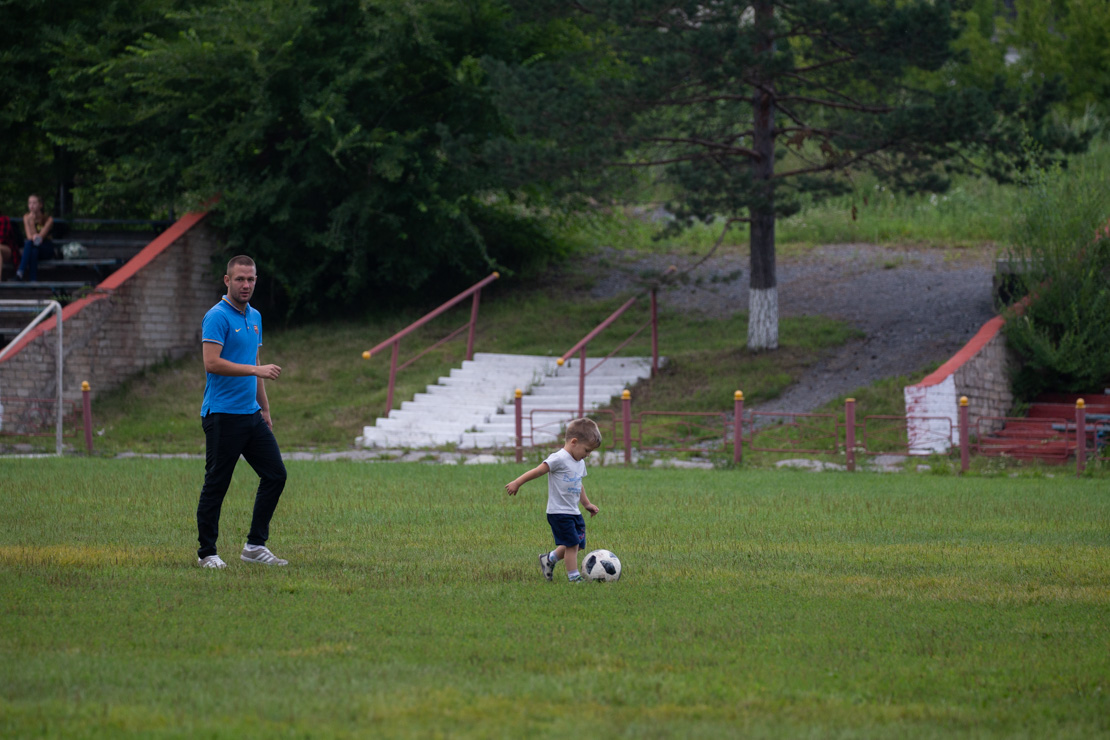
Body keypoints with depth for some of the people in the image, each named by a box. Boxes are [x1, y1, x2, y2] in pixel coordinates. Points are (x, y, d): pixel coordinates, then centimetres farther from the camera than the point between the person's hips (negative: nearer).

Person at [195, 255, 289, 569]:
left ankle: (255, 545, 11)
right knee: (216, 484, -2)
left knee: (275, 475, 4)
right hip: (222, 414, -8)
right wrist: (257, 370, -24)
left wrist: (265, 408, 20)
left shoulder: (255, 317, 15)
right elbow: (212, 363, -22)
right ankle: (207, 553, 6)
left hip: (251, 414, 8)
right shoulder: (217, 317, -12)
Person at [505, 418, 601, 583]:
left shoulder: (580, 463, 14)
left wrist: (586, 504, 32)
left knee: (578, 544, 9)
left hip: (574, 513, 9)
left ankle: (549, 559, 27)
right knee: (572, 544, -10)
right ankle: (573, 576, -2)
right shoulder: (559, 459, -15)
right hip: (559, 512, -9)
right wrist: (517, 483, -16)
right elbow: (538, 471, -16)